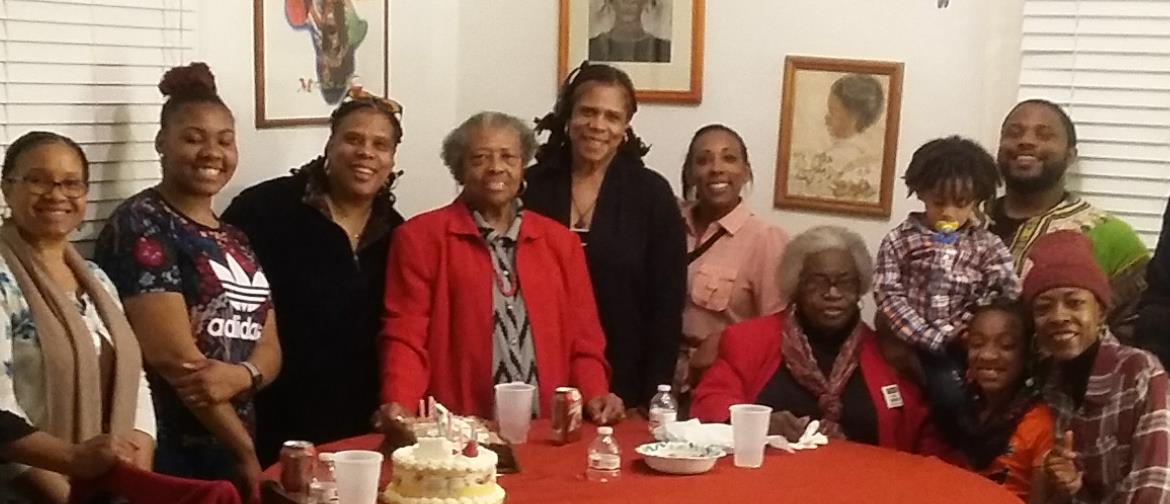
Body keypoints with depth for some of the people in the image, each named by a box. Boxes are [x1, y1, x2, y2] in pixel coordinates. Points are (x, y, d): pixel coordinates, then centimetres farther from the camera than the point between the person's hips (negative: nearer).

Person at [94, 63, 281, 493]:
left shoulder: (235, 241, 14)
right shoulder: (140, 227, -9)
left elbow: (270, 347, 8)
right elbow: (171, 355, -16)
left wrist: (242, 375, -16)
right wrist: (246, 452, -14)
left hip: (232, 453, 7)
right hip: (167, 456, -7)